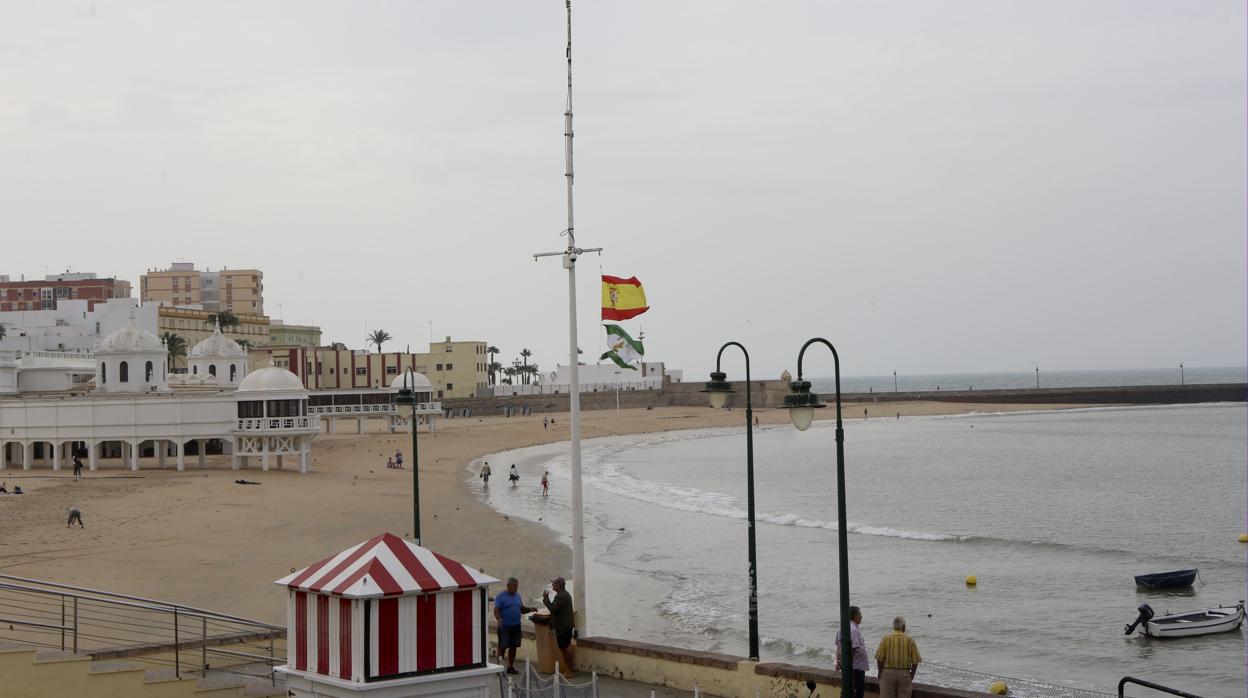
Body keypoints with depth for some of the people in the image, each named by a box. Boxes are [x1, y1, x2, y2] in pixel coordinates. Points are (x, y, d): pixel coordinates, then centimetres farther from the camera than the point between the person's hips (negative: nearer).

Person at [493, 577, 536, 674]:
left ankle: (510, 667, 20)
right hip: (505, 626, -6)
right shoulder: (501, 597, -8)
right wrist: (499, 619, -32)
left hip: (516, 626, 6)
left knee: (513, 647, 10)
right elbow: (496, 610, -14)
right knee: (502, 647, -5)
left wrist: (530, 609, 0)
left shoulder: (517, 596, 12)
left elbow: (522, 609, 19)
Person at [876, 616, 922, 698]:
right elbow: (915, 661, -3)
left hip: (888, 673, -1)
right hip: (904, 674, 1)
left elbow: (879, 658, -8)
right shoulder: (909, 640, -1)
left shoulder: (886, 638, -3)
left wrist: (880, 672, 6)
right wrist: (912, 674, 11)